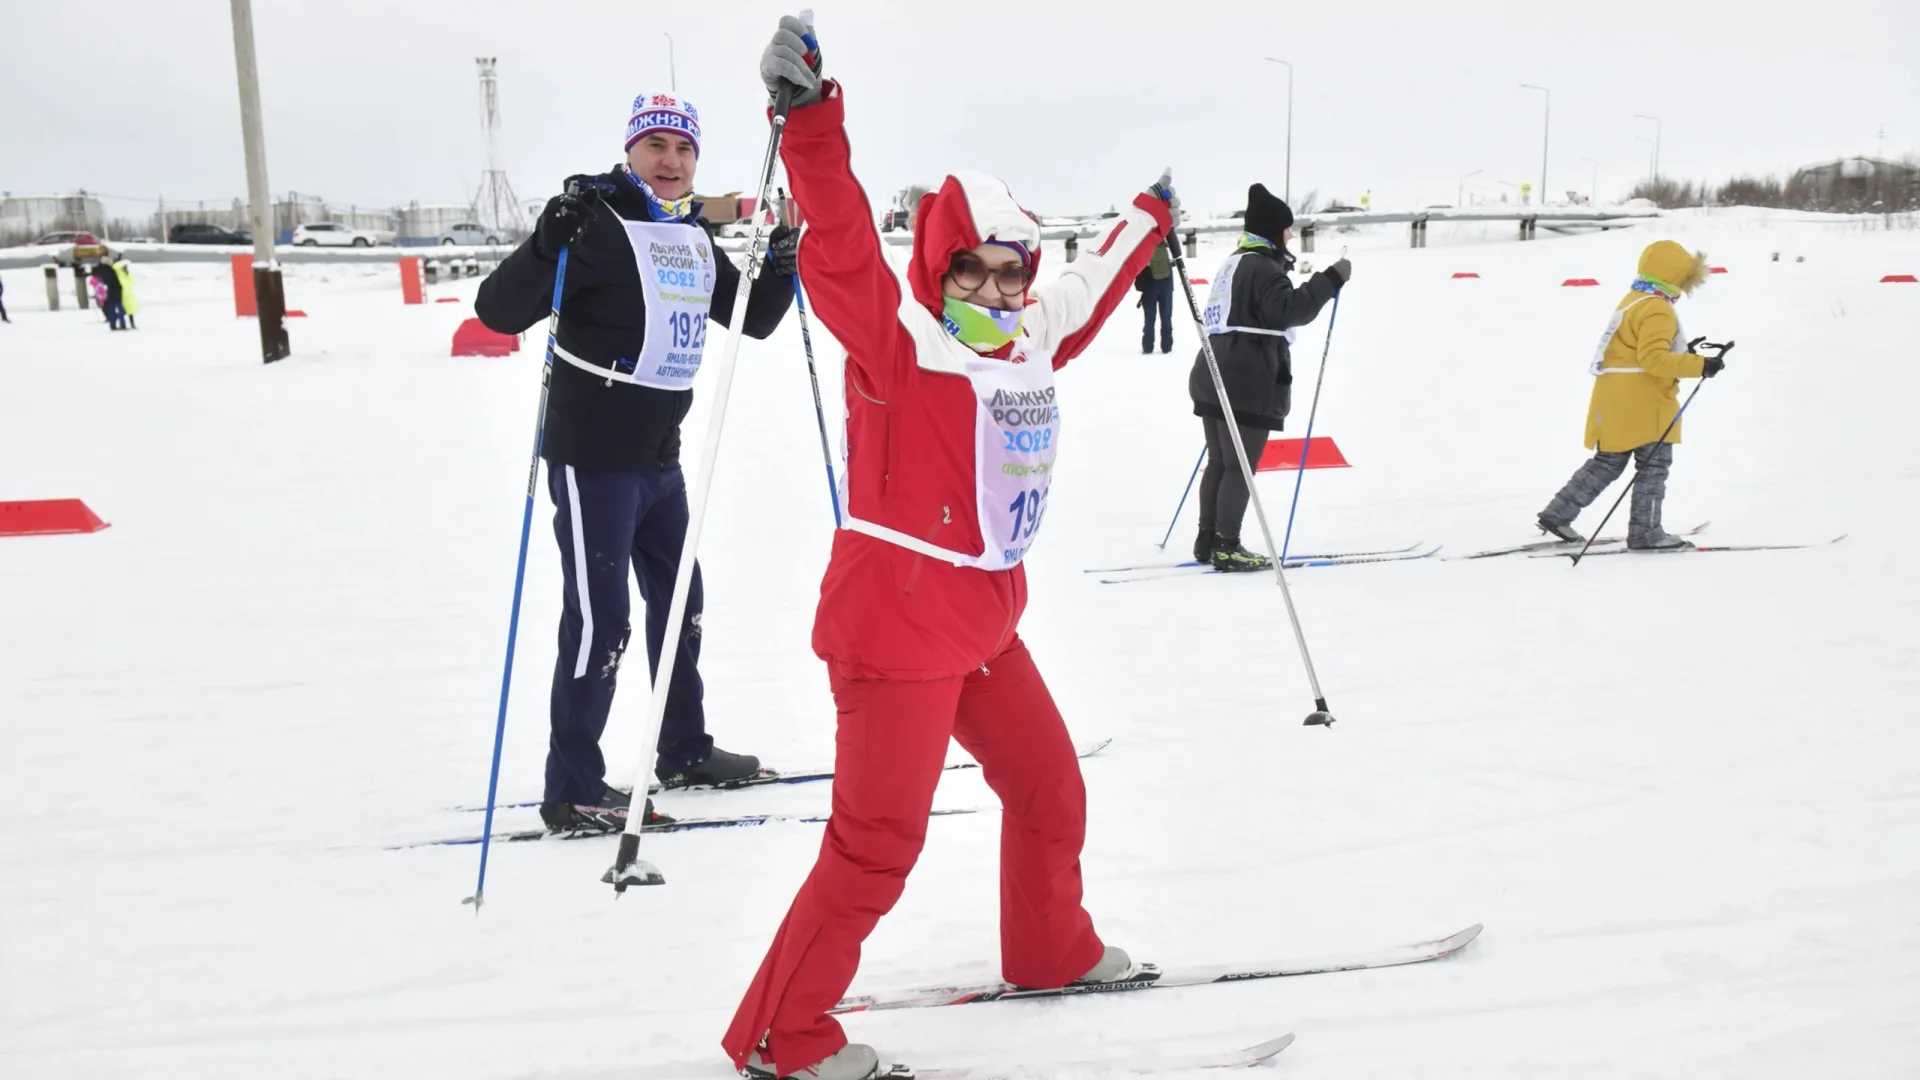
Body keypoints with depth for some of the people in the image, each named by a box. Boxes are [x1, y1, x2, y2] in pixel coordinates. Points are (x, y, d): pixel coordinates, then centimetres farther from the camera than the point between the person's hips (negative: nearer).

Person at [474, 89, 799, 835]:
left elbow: (752, 322, 19)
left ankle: (684, 751, 36)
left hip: (660, 459, 9)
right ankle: (573, 793, 4)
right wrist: (548, 242, -38)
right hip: (591, 459, -8)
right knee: (599, 620, -6)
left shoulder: (695, 238, 9)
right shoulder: (596, 225, -14)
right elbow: (499, 310, -22)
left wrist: (781, 270, 2)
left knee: (680, 601, 18)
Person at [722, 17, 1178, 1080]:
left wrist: (1147, 220, 45)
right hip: (894, 624, -9)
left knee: (1048, 784, 22)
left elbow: (1088, 292, 31)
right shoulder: (898, 337, -12)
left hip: (985, 623, 9)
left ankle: (1052, 950, 46)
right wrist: (813, 119, -39)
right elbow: (841, 252, -28)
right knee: (877, 839, -8)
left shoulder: (1030, 341, 12)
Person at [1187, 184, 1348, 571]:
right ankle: (1227, 548, -4)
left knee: (1219, 462, 14)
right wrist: (1331, 279, -22)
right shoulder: (1263, 268, -12)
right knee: (1240, 466, -5)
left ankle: (1208, 541, 19)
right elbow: (1291, 310, -24)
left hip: (1215, 379, 10)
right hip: (1248, 385, -10)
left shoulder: (1236, 262, 20)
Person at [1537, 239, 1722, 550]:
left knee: (1607, 463, 15)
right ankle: (1645, 533, 4)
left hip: (1616, 400, 10)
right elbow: (1653, 359, -25)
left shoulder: (1633, 301, 17)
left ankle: (1557, 514, 12)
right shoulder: (1657, 309, -15)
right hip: (1641, 401, -10)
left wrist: (1681, 352, 20)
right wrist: (1699, 365, -24)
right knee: (1654, 465, 1)